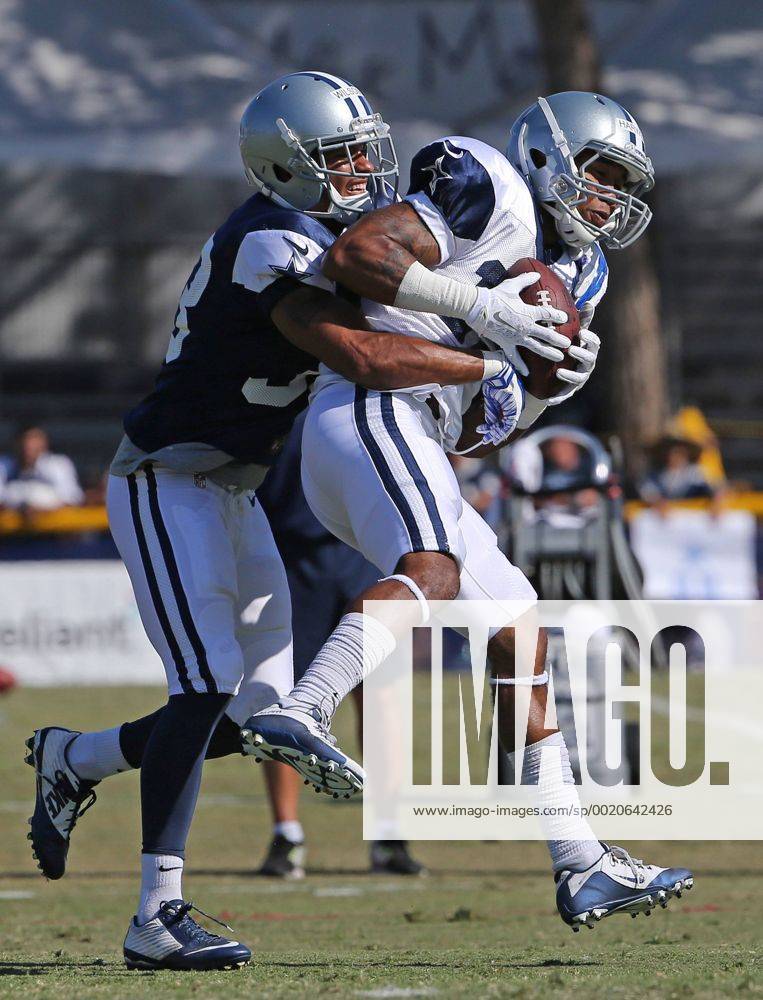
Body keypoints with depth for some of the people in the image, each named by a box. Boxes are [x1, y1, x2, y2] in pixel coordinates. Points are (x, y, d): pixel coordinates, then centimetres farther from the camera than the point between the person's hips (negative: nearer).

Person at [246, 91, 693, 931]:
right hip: (368, 409, -10)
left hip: (409, 448, 10)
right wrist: (477, 302, -16)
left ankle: (581, 867, 11)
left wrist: (556, 382, 5)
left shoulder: (567, 272, 27)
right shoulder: (494, 201, -1)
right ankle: (299, 715, -54)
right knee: (433, 571, -36)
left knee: (520, 633, 9)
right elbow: (353, 253, -15)